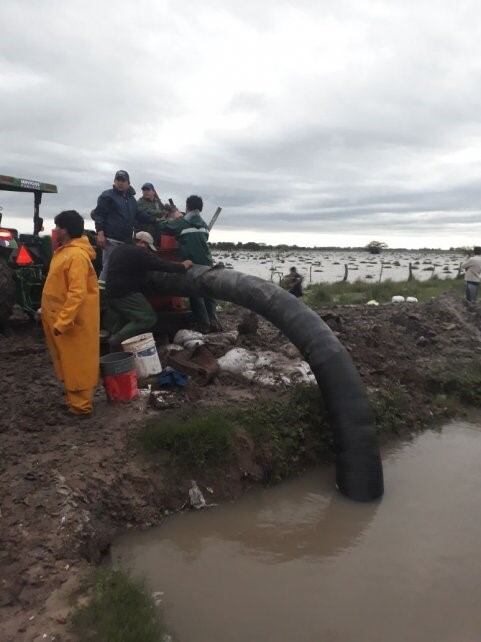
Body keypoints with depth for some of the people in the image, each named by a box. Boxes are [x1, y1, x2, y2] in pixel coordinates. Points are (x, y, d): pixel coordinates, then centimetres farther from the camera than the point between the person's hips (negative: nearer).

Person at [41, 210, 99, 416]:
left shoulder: (76, 255, -22)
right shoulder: (66, 250, 11)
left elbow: (77, 293, -27)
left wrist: (62, 321, -27)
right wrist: (57, 318, 21)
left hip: (73, 320, -10)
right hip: (62, 317, 10)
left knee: (77, 363, 0)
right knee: (70, 362, 19)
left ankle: (80, 406, 11)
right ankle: (74, 399, 32)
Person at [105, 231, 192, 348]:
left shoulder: (119, 250, 18)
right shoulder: (140, 252, -10)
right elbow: (161, 265, -12)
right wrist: (182, 266, -1)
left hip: (111, 292, 10)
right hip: (126, 294, -10)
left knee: (118, 327, 19)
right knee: (148, 318, -12)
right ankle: (117, 341, -16)